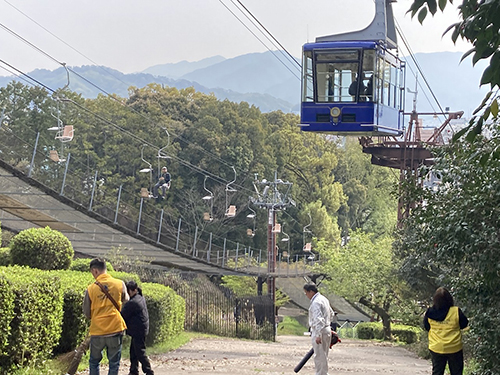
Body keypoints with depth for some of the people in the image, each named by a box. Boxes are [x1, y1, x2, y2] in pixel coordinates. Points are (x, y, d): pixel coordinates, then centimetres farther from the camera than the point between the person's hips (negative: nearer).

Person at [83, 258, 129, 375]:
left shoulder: (90, 289, -6)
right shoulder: (120, 284, -4)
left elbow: (87, 313, 3)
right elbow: (125, 300, 16)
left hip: (97, 331, 0)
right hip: (116, 329, 0)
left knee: (94, 362, 17)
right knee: (114, 363, 9)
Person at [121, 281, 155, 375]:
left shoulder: (132, 303, -22)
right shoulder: (141, 298, 7)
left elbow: (123, 316, -14)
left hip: (138, 331, -10)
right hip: (142, 329, 10)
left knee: (140, 353, -4)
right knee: (133, 351, 17)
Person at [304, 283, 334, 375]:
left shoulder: (316, 302, -18)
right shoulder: (323, 299, 14)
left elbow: (319, 320, -26)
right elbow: (331, 313, 27)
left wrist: (318, 335, -28)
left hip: (319, 332, -10)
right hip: (327, 330, 10)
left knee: (320, 356, -6)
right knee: (323, 355, 16)